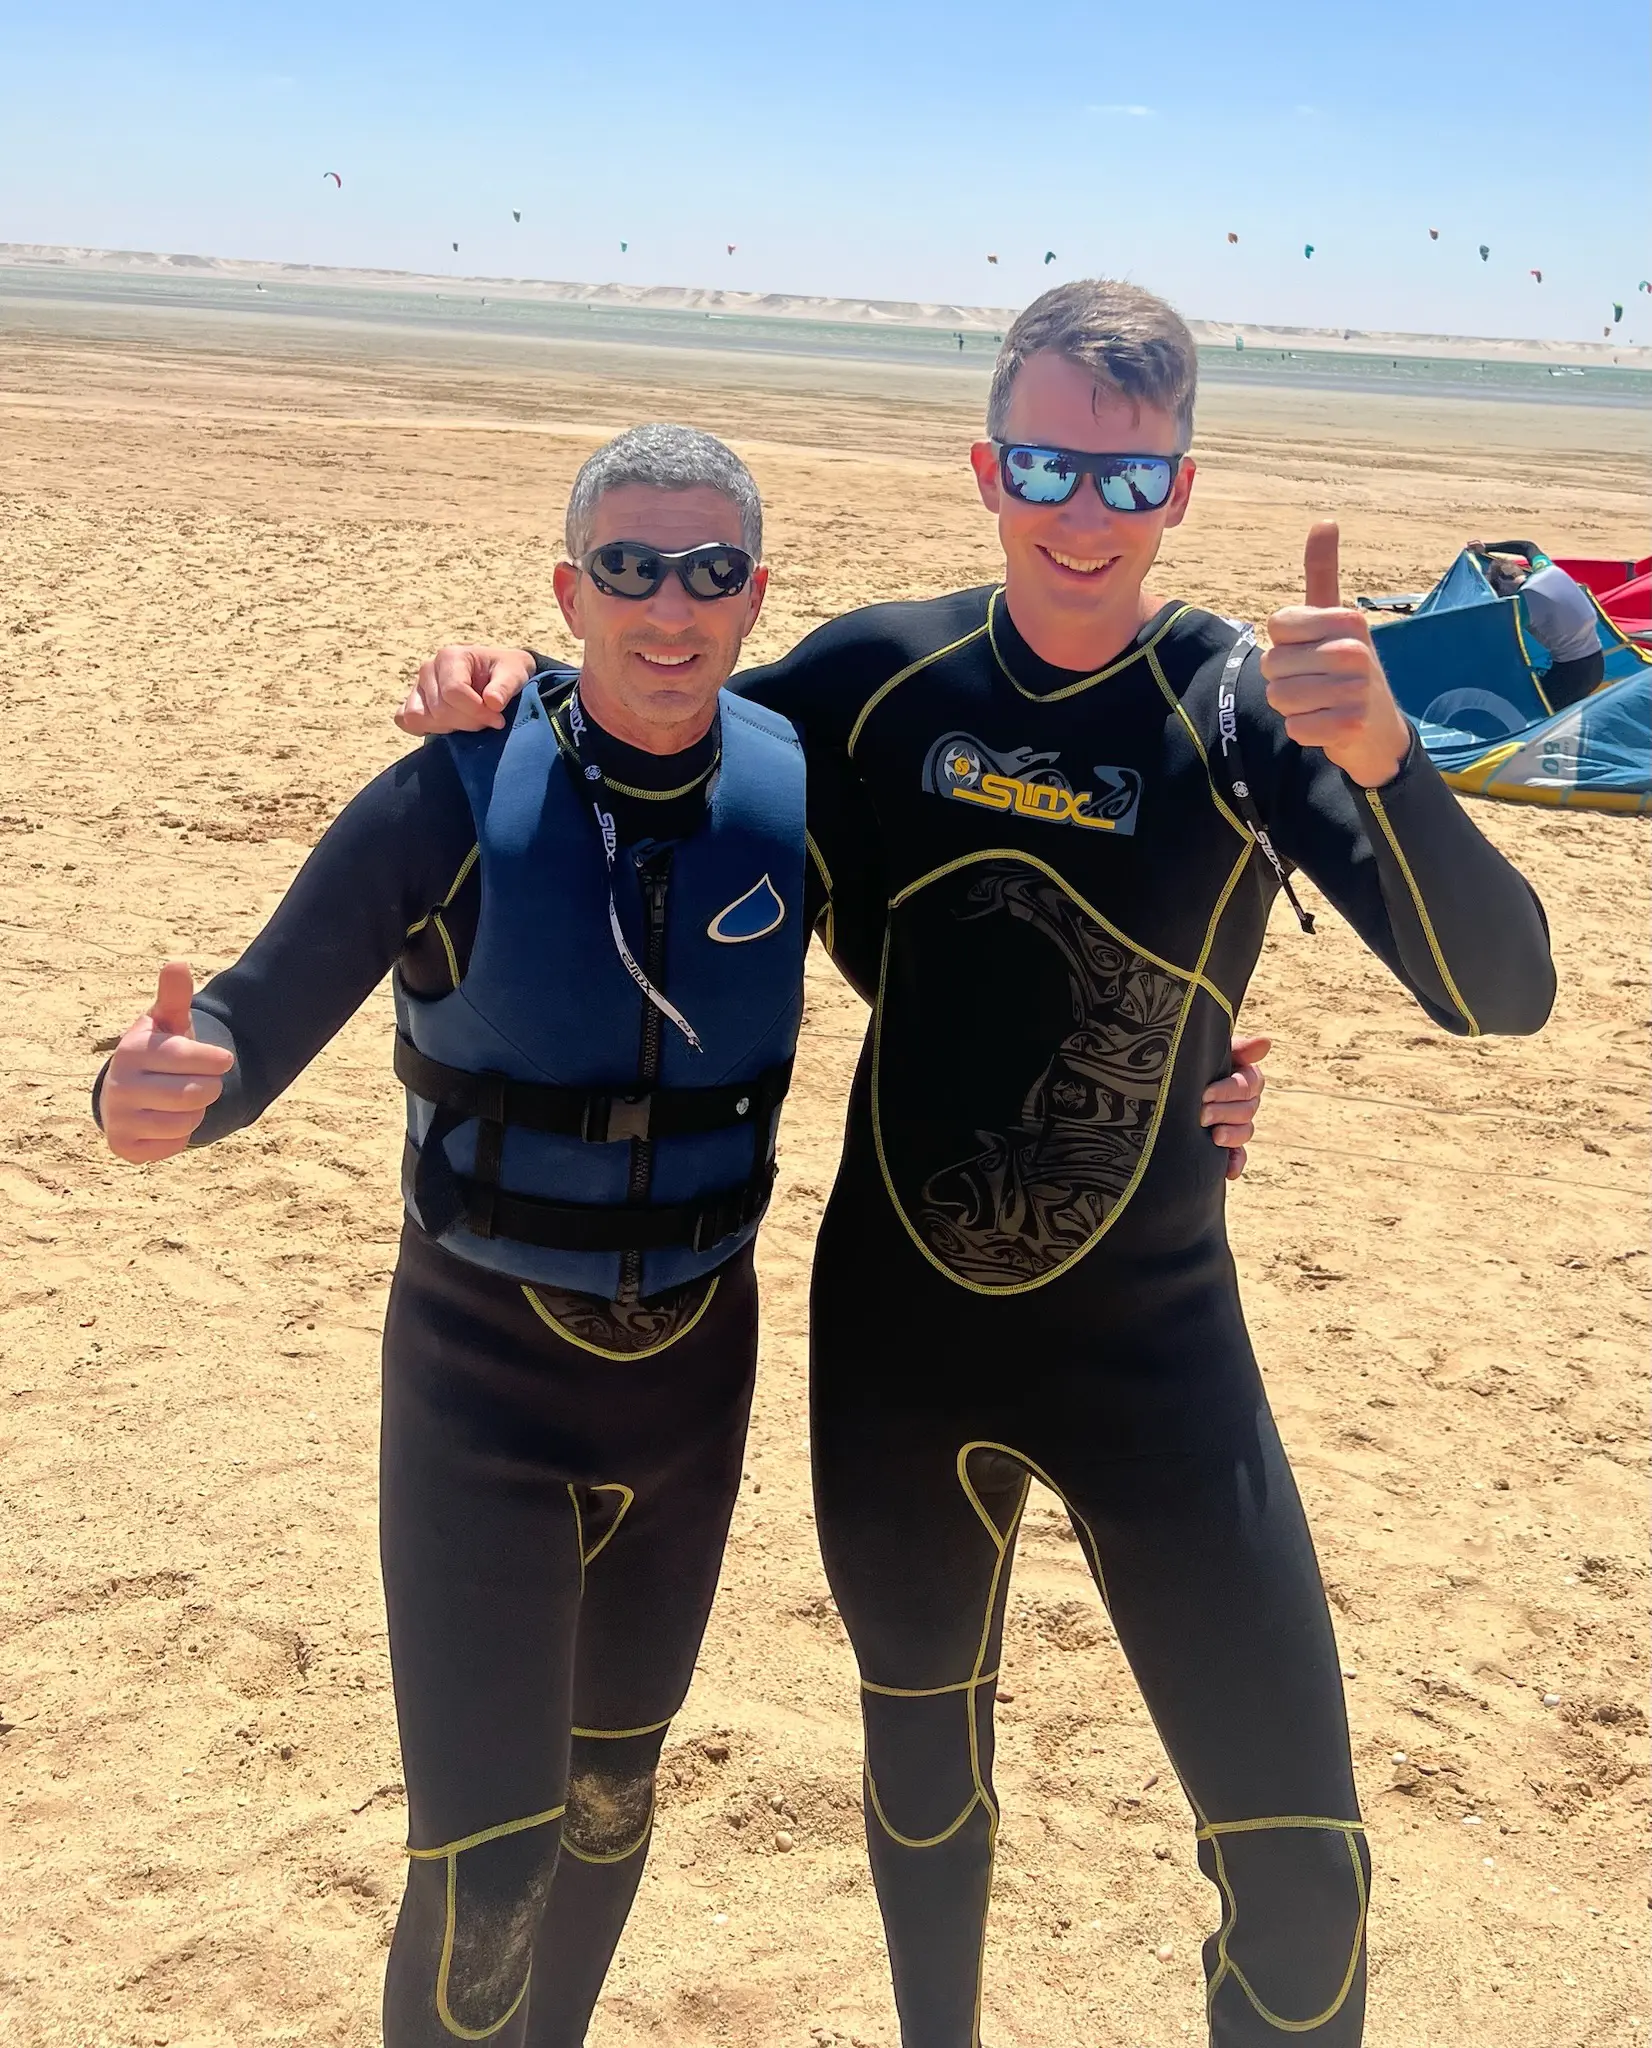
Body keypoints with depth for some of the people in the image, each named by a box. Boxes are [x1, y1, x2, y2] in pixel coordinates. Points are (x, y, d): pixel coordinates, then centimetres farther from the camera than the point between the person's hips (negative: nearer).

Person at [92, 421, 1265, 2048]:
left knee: (611, 1796, 22)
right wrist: (161, 1088, -41)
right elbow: (256, 1026, -18)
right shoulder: (456, 800, -18)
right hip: (483, 1380, -3)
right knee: (485, 1870, -3)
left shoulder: (796, 797, -10)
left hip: (695, 1368, 3)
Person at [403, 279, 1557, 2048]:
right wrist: (514, 692, -9)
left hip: (1152, 1352, -2)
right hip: (894, 1338, 3)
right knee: (921, 1770, 23)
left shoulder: (1248, 712, -14)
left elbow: (1501, 990, -23)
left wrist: (1383, 757, -40)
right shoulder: (883, 674, -6)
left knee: (1301, 1878, -5)